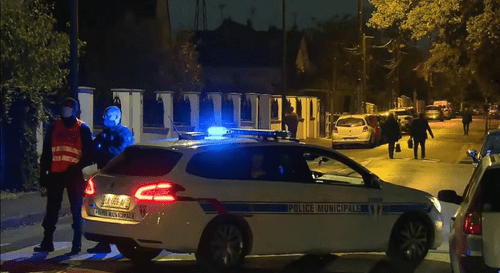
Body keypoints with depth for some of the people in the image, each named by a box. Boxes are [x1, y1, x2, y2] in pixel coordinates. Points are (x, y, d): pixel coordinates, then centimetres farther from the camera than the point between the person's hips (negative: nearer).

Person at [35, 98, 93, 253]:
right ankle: (47, 242, 8)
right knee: (51, 210, 3)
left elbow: (88, 155, 3)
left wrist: (78, 169, -14)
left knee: (76, 210, 0)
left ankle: (77, 244, 7)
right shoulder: (53, 129, 11)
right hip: (55, 175, 2)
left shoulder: (83, 130, 4)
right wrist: (43, 180, 7)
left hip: (75, 176, -2)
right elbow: (45, 156, 11)